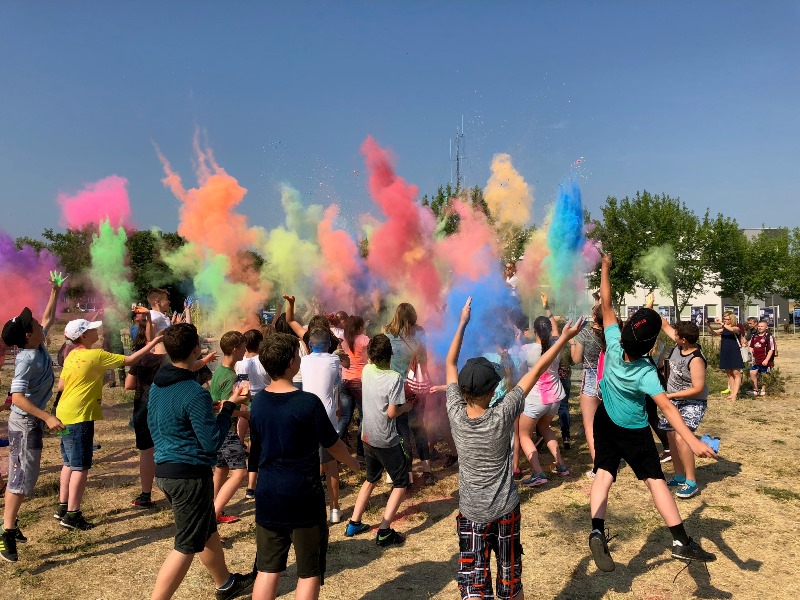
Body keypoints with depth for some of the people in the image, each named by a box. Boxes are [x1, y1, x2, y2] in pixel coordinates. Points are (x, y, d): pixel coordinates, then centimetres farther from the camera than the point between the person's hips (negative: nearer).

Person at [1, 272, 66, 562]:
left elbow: (49, 319, 18)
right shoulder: (27, 359, -23)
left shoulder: (38, 346, 1)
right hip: (26, 423, -9)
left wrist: (56, 292, 18)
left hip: (32, 421, 9)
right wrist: (47, 417, -34)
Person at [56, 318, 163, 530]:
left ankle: (63, 508, 26)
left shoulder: (72, 356, 9)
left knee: (70, 463, 18)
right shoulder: (96, 355, -15)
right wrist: (153, 343, -6)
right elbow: (129, 361, -12)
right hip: (79, 416, -9)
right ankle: (72, 515, 0)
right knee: (81, 466, -3)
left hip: (65, 414, 9)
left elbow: (61, 385, 14)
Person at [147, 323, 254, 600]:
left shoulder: (157, 385, 4)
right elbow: (212, 442, -19)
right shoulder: (195, 393, -23)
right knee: (186, 546, 4)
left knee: (208, 533, 24)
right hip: (190, 475, -9)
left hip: (164, 468, 9)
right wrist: (229, 406, -10)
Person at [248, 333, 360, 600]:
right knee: (309, 572, 10)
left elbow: (255, 447, 11)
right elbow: (333, 445, -5)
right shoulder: (308, 402, -18)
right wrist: (353, 463, 14)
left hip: (268, 495, 5)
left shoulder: (258, 401, -1)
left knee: (268, 570, 15)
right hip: (303, 497, -5)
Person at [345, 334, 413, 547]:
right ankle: (384, 531, -1)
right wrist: (406, 407, -3)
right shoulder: (394, 378, -20)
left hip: (368, 438, 6)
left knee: (371, 479, 25)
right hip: (387, 441, -6)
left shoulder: (366, 371, -4)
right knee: (401, 483, 8)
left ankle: (354, 524, 27)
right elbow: (392, 413, -19)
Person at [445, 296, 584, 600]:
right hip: (505, 511, -1)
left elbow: (450, 363, -2)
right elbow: (535, 371, -13)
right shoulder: (502, 416, -20)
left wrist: (463, 323, 5)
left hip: (470, 513, 1)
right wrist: (564, 339, -6)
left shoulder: (455, 413, -15)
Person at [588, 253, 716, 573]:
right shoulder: (645, 372, -28)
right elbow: (666, 407, -37)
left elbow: (606, 305, -14)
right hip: (635, 432, -3)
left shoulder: (614, 344, -22)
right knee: (655, 479, 7)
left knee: (604, 474, -3)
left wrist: (605, 269, -7)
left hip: (606, 423, 3)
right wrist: (692, 441, -42)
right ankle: (681, 540, 8)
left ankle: (597, 531, -25)